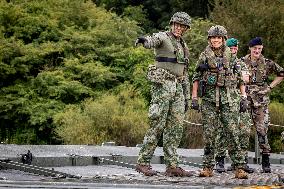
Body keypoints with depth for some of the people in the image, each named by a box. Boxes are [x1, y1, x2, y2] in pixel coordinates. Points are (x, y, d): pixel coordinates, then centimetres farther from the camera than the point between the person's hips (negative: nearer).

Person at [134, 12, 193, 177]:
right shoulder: (163, 37, -2)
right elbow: (152, 41, -27)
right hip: (162, 84, -7)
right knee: (158, 125, -8)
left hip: (178, 87, 7)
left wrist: (187, 98, 19)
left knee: (176, 127, 2)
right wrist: (144, 40, -52)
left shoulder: (183, 47, 19)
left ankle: (172, 165, 4)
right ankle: (143, 162, -2)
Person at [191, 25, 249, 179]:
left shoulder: (232, 56, 8)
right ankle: (208, 167, 7)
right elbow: (196, 78, 9)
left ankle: (239, 168, -5)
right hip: (209, 98, 1)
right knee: (209, 133, 1)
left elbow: (240, 78, 12)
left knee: (232, 132, -6)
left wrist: (244, 97, 6)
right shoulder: (204, 56, 7)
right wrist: (194, 97, 2)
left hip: (229, 99, 0)